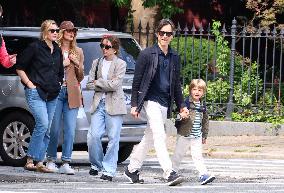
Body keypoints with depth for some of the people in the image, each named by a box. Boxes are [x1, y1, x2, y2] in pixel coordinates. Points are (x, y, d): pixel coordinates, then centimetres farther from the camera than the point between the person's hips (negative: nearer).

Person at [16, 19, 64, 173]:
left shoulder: (57, 51, 15)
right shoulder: (35, 48, -5)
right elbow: (20, 68, -2)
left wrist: (58, 84, 15)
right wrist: (29, 84, -9)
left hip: (52, 95, 7)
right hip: (36, 92, -7)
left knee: (46, 130, 4)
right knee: (42, 124, -20)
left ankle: (39, 163, 7)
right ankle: (30, 160, -14)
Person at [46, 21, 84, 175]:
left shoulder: (78, 52, 14)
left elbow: (80, 77, 16)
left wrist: (77, 64, -1)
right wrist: (61, 65, -8)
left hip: (72, 94, 3)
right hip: (55, 92, -2)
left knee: (70, 130, -5)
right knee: (54, 129, -1)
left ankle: (66, 164, -4)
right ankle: (51, 161, 11)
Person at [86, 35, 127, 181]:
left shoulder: (120, 64, 1)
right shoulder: (96, 63, 14)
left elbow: (115, 84, -11)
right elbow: (89, 84, 8)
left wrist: (98, 82, -2)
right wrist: (106, 86, -5)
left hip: (114, 105, -3)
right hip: (98, 103, 4)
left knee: (113, 139, -4)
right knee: (93, 136, -6)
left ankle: (108, 170, 2)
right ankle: (96, 165, 15)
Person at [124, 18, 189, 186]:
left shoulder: (175, 57, 12)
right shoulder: (147, 54, -4)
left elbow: (177, 84, 20)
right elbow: (137, 81, -3)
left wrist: (181, 105, 15)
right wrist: (134, 104, -6)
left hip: (165, 103, 6)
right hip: (151, 100, -6)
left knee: (150, 138, 12)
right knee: (160, 136, -16)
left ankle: (132, 169, 24)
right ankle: (169, 173, -24)